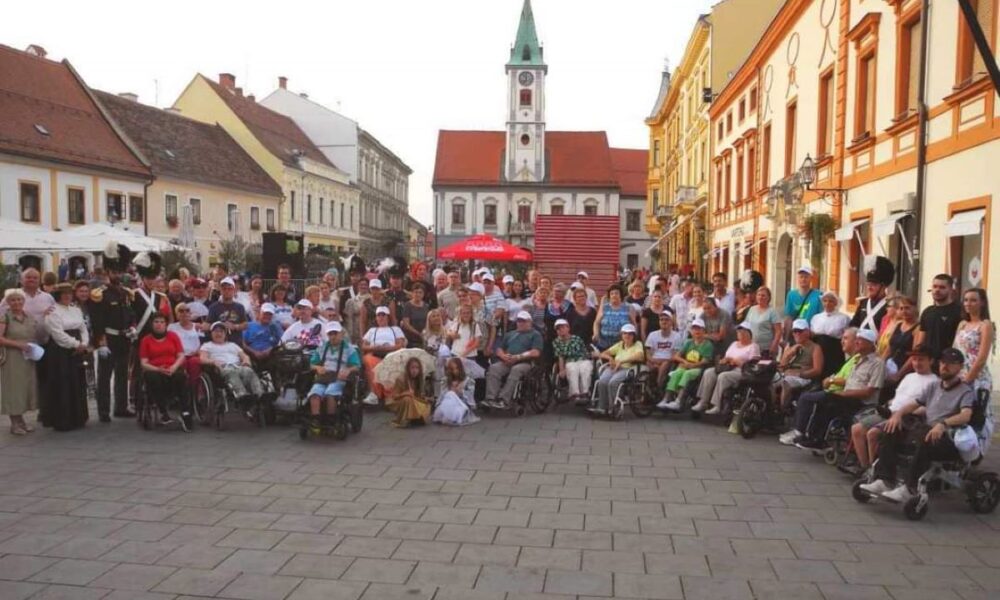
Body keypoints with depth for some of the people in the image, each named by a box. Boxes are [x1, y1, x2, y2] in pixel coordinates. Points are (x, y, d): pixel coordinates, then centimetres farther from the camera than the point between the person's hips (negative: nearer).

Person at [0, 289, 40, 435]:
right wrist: (18, 344, -20)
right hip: (12, 360, -5)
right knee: (13, 389, 0)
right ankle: (14, 423, 10)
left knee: (25, 388, 9)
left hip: (28, 359, 5)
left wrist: (36, 346, 4)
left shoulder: (29, 317, 10)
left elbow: (36, 336, 22)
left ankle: (21, 420, 21)